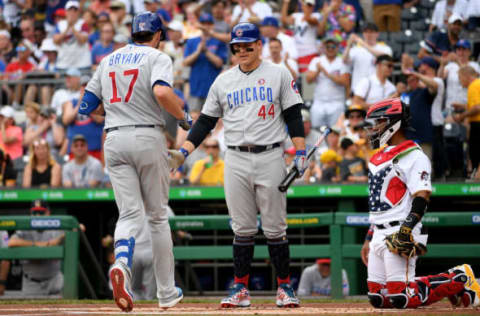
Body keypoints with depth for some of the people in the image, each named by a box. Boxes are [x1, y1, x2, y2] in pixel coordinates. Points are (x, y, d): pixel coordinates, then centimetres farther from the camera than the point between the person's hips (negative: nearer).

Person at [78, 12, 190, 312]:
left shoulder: (109, 60, 16)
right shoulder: (158, 57, -2)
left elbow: (86, 106, 16)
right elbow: (162, 92, -23)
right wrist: (183, 117, -6)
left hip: (114, 141, 4)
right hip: (148, 138, -4)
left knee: (130, 214, -1)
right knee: (158, 216, 8)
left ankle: (121, 265, -34)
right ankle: (167, 292, 13)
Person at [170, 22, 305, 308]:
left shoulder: (279, 75, 5)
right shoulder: (223, 81, 12)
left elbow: (293, 115, 2)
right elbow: (206, 121, 13)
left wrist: (300, 152, -7)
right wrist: (183, 152, 2)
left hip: (270, 158, -2)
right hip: (236, 160, 2)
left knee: (275, 228, -2)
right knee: (242, 229, 2)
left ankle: (285, 287, 6)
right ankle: (241, 289, 6)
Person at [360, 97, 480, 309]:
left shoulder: (413, 156, -8)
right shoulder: (379, 158, 21)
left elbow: (422, 196, -18)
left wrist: (406, 230, -30)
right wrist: (369, 239, 25)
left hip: (401, 234, -9)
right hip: (379, 235, 9)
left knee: (400, 298, -19)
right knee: (377, 298, 3)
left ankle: (459, 281, 2)